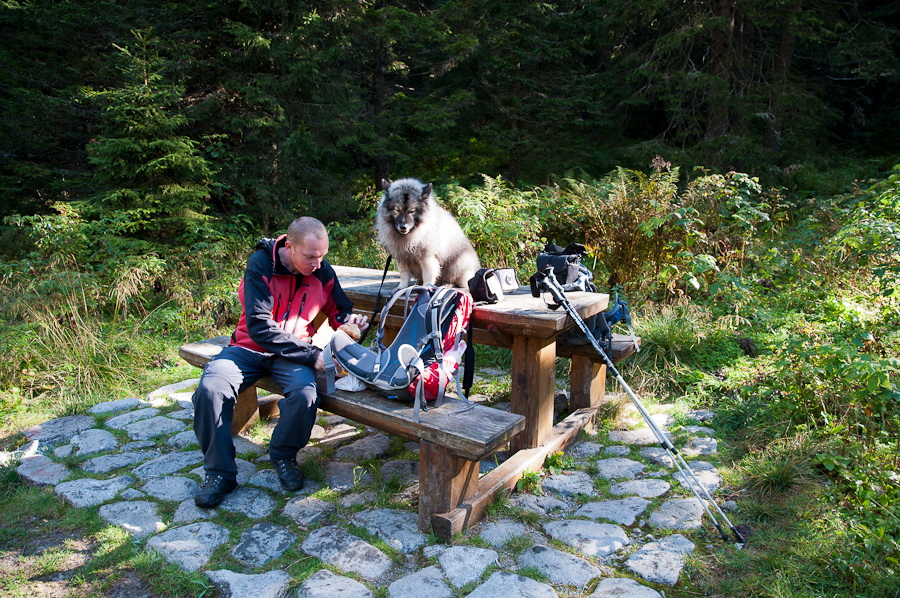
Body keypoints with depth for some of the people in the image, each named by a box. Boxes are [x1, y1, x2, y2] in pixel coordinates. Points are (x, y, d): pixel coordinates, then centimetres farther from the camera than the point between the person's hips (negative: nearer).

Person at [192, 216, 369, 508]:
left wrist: (348, 319, -13)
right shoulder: (260, 265, -15)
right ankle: (220, 472, -6)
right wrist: (312, 355, -26)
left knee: (305, 393, -30)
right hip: (250, 347, -1)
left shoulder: (323, 272, -2)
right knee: (210, 389, -28)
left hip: (295, 351, 2)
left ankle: (284, 456, 1)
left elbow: (339, 309, 14)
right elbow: (259, 326, -21)